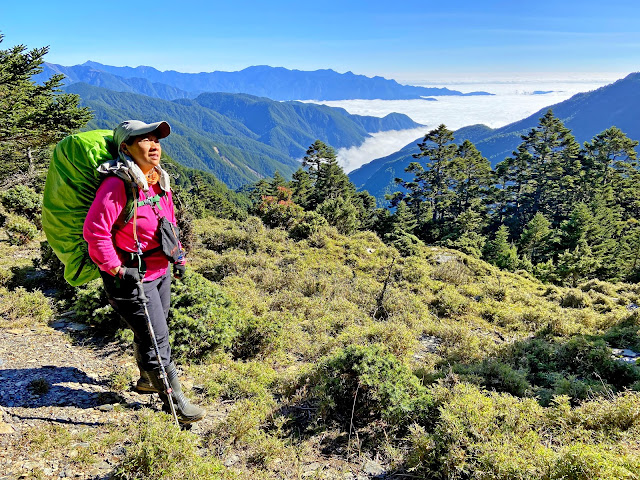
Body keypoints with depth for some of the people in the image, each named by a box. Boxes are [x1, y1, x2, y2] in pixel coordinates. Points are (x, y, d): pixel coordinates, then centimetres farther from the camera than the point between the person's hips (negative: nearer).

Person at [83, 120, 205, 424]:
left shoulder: (159, 181, 7)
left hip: (160, 271, 9)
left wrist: (178, 256, 15)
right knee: (156, 338, -2)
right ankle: (175, 401, 13)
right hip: (130, 276, -9)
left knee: (151, 331, 24)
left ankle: (147, 379, 47)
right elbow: (95, 230, -23)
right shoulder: (117, 185, -21)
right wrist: (117, 270, -20)